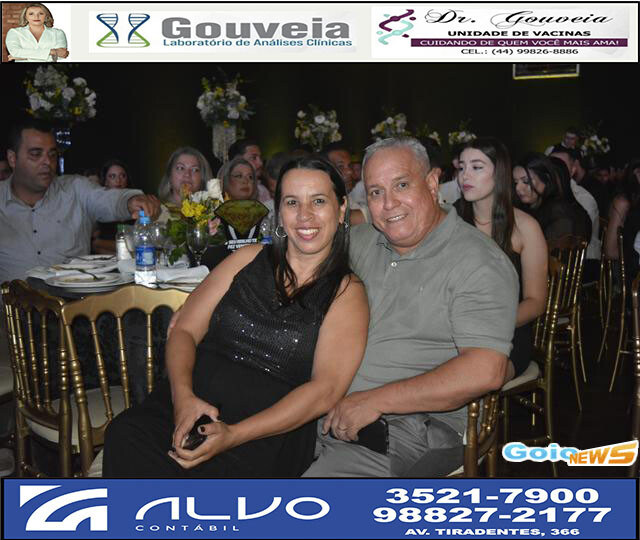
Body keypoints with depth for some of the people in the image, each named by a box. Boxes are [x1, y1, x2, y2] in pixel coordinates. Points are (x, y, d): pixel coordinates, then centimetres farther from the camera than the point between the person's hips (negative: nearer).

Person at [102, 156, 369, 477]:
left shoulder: (347, 292, 3)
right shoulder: (248, 259, 14)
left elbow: (325, 390, -8)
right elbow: (185, 330, 10)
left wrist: (234, 435, -19)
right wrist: (183, 396, -11)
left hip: (266, 437, -3)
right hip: (189, 407, 4)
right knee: (125, 434, -28)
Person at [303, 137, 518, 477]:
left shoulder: (479, 263, -10)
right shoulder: (359, 241, 11)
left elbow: (485, 371, -20)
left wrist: (375, 401, -19)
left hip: (406, 431, -6)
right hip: (331, 413, 6)